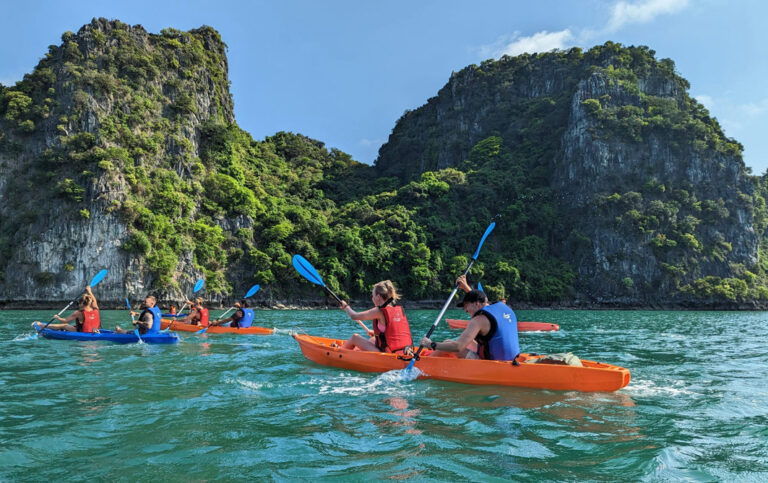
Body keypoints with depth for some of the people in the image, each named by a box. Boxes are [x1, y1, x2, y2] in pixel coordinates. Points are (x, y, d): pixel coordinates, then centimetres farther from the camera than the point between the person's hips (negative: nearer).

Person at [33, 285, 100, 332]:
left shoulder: (79, 313, -15)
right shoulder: (96, 310, -4)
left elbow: (66, 320, -5)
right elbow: (94, 301, 19)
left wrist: (58, 317, 14)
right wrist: (89, 292, 30)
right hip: (93, 331, 5)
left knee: (64, 326, 15)